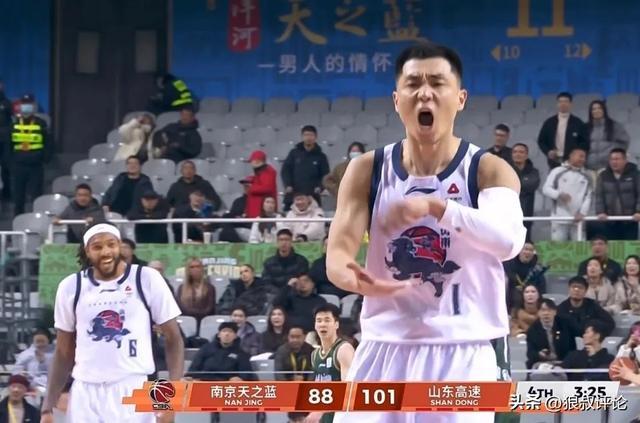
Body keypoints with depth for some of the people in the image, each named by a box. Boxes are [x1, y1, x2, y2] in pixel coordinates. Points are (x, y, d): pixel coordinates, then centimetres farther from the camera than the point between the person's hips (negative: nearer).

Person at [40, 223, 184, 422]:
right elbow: (64, 352, 14)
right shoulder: (71, 287, 6)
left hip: (132, 392, -2)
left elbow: (173, 339, 2)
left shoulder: (147, 279, -1)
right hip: (86, 394, 2)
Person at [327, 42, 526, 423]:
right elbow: (338, 252, -4)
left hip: (461, 355, -3)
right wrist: (355, 279, -28)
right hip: (385, 351, 3)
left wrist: (435, 207, -36)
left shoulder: (489, 170, -4)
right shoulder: (367, 170, 4)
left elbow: (508, 241, -24)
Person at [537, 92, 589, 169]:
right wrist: (548, 152, -3)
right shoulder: (549, 122, 11)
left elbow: (585, 143, 6)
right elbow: (541, 141, 14)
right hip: (554, 161, 2)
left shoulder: (578, 123, 6)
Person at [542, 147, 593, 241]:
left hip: (578, 219, 2)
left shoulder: (587, 176, 11)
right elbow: (546, 189, 0)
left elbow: (588, 197, 7)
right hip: (560, 219, -2)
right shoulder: (558, 172, 3)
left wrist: (582, 213, -7)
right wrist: (559, 195, -19)